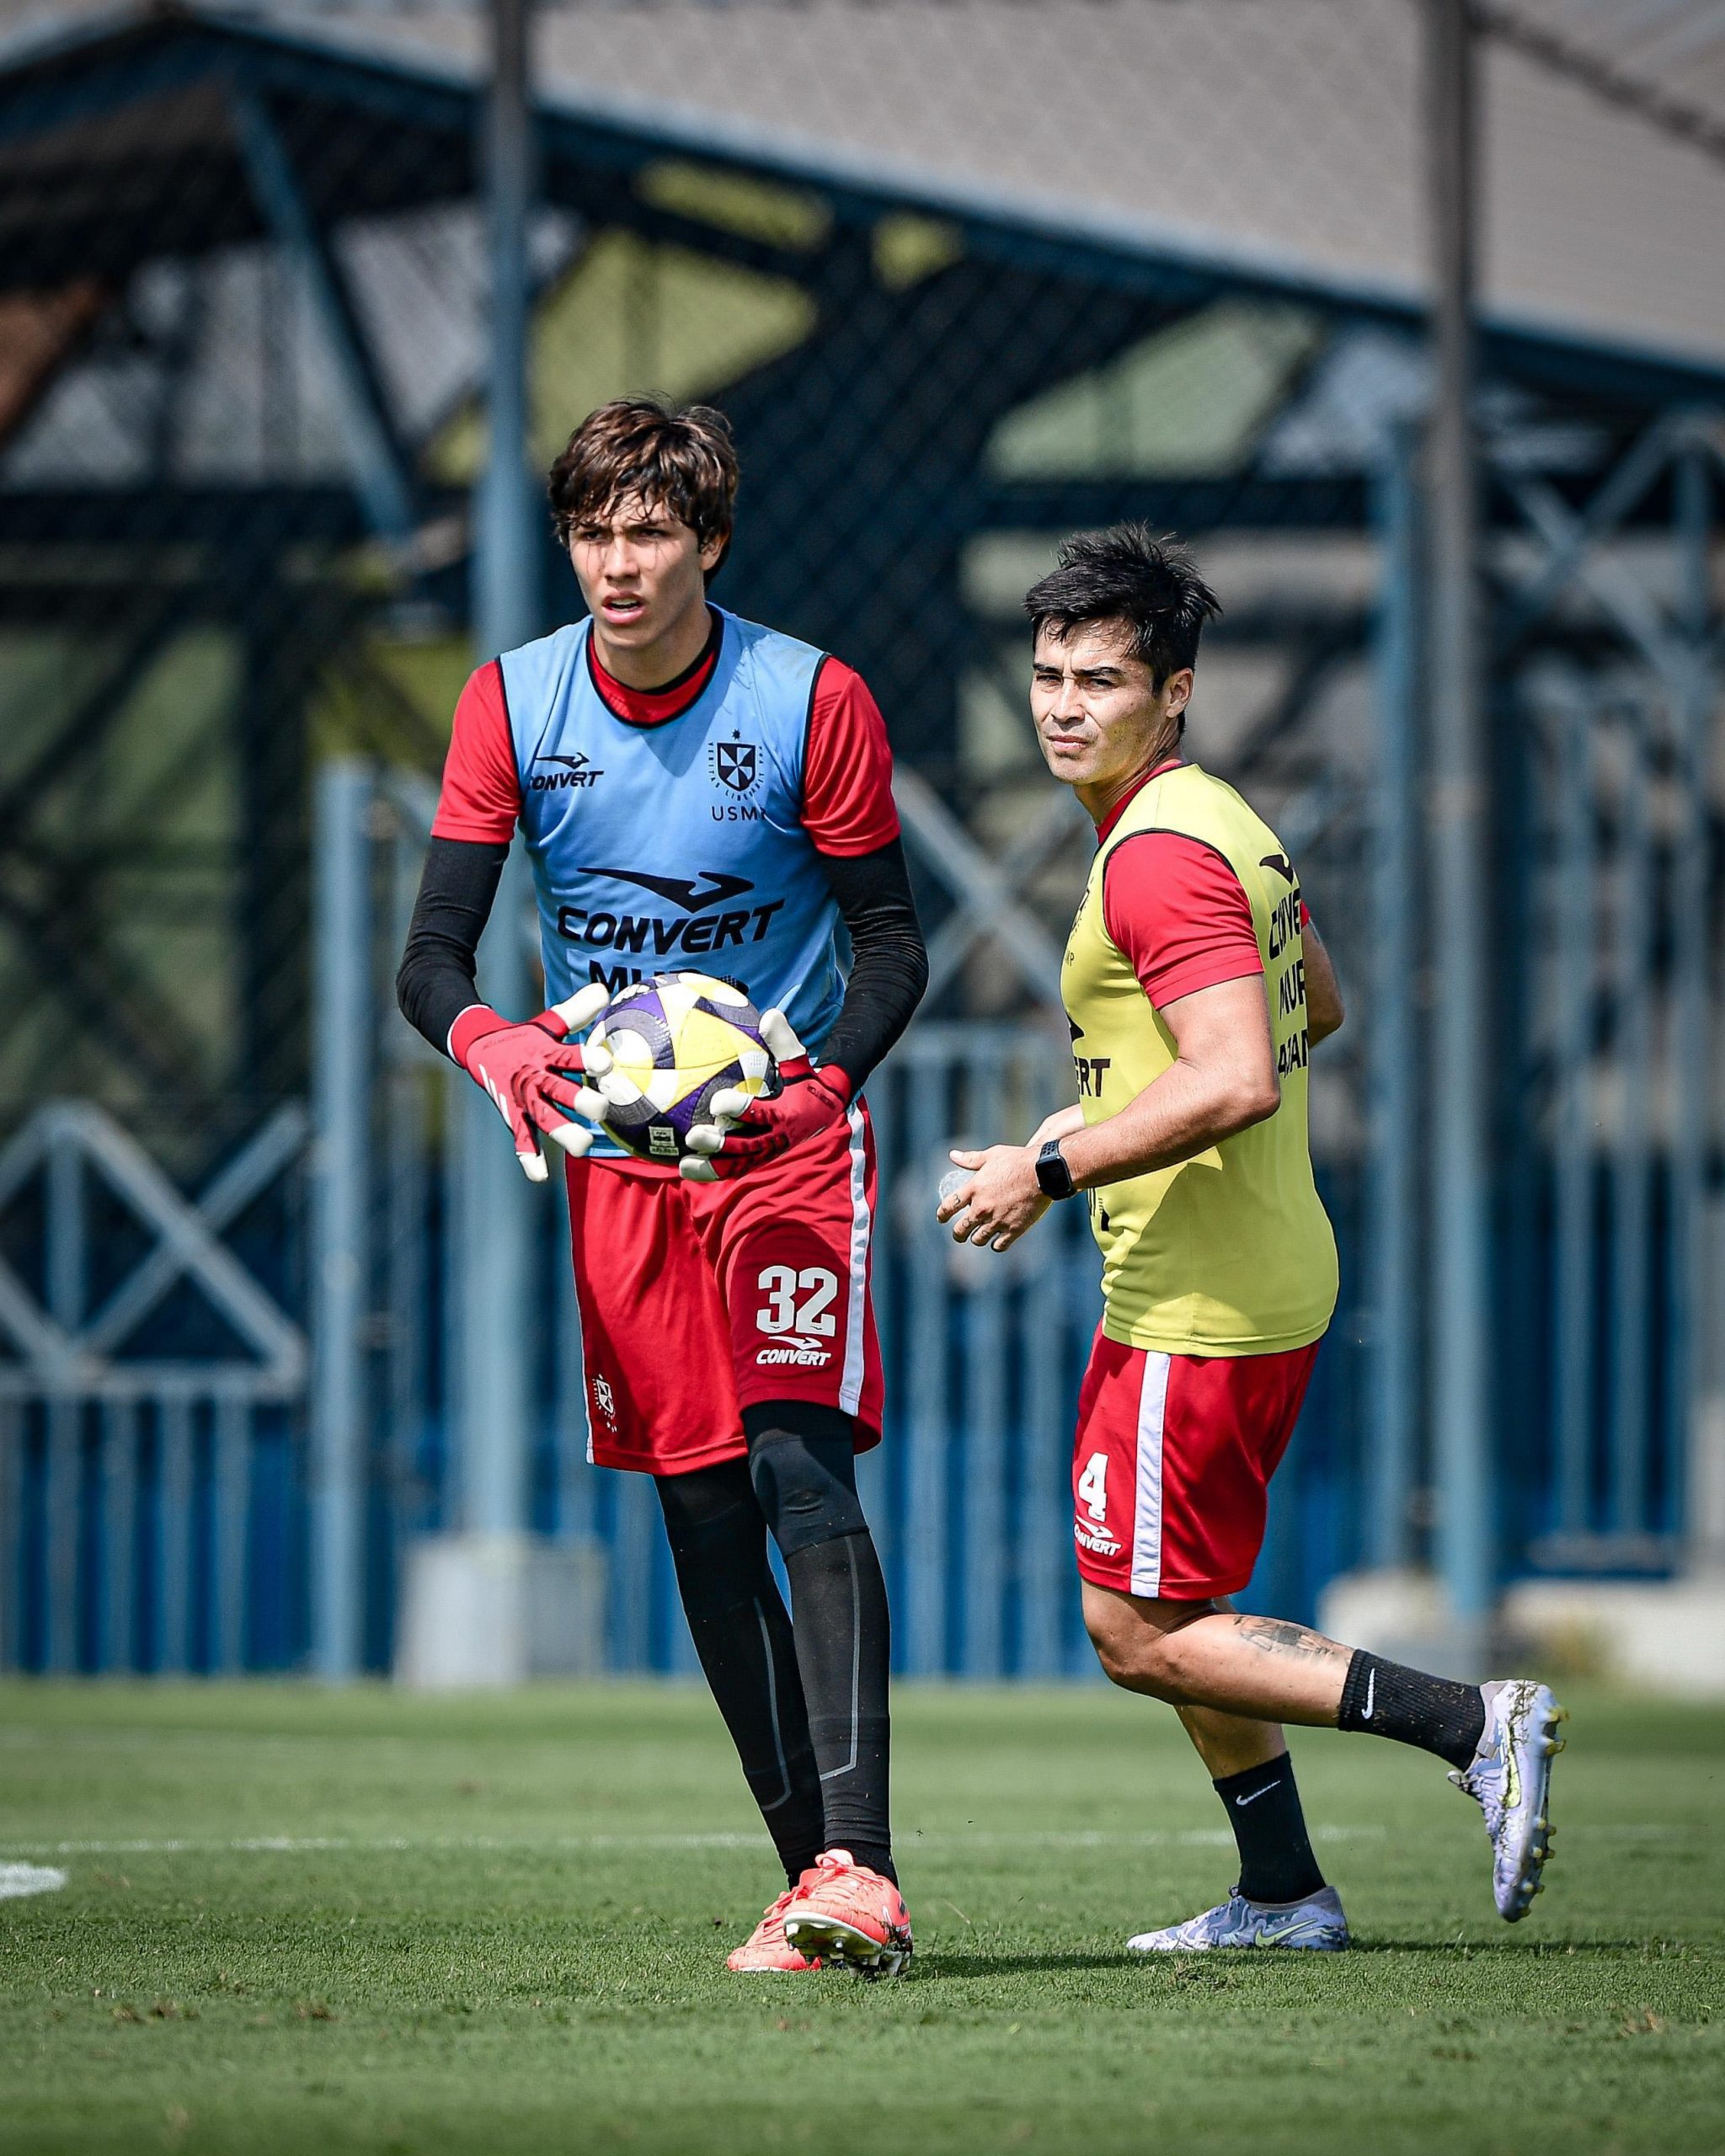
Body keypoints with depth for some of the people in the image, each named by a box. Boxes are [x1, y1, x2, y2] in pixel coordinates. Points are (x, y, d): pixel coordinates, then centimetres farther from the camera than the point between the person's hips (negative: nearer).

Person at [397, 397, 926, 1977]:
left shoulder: (812, 700, -9)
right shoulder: (511, 704, -2)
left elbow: (892, 941, -3)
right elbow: (432, 954, -4)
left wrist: (828, 1076, -23)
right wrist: (485, 1039, -28)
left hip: (786, 1135, -4)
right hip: (619, 1153, 4)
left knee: (803, 1471, -19)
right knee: (703, 1517, 2)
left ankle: (859, 1863, -27)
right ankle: (814, 1878, 9)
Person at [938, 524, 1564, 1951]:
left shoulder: (1159, 853, -19)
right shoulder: (1226, 822, 13)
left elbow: (1239, 1082, -28)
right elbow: (1317, 1008, 28)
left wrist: (1054, 1168, -21)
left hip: (1198, 1312, -10)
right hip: (1271, 1277, 10)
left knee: (1145, 1639, -6)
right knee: (1168, 1616, 18)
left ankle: (1472, 1724, -10)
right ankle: (1283, 1896, 23)